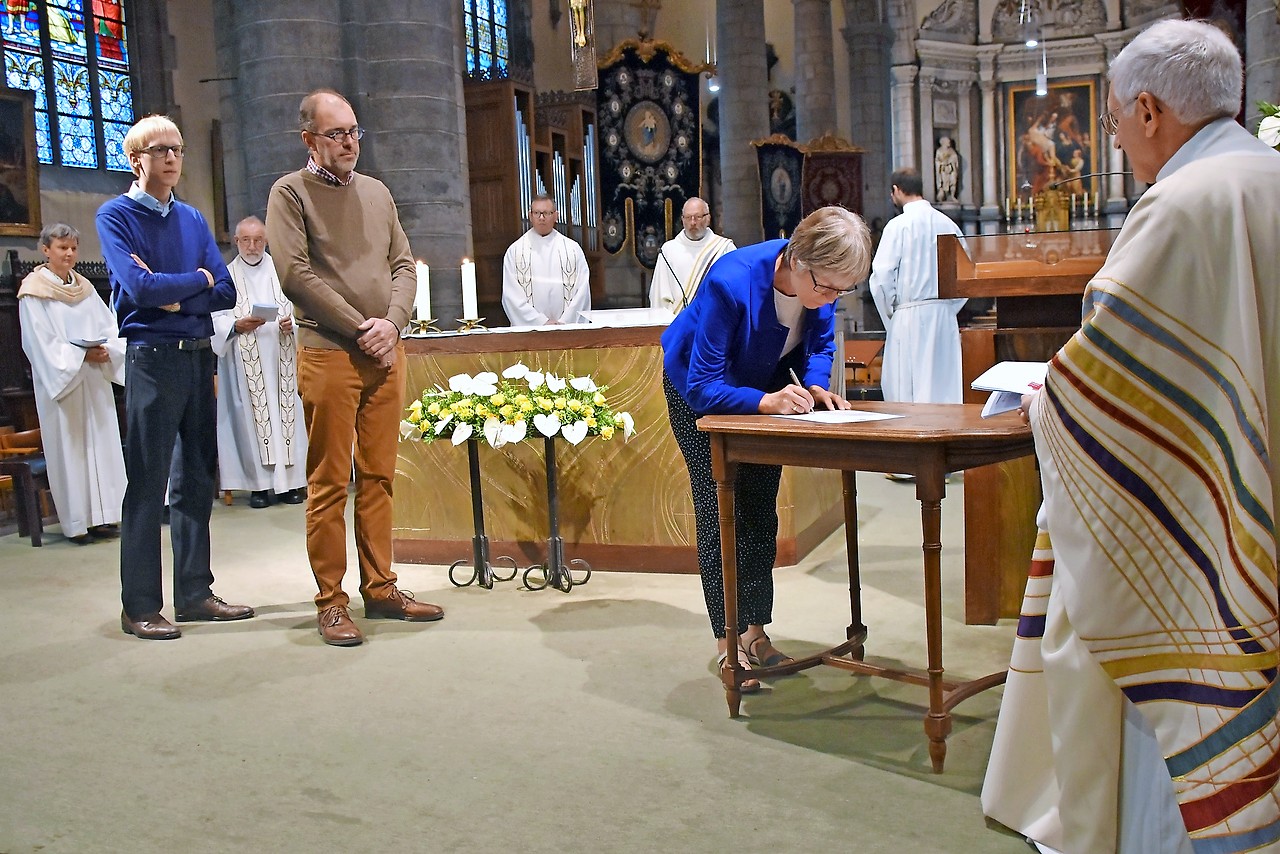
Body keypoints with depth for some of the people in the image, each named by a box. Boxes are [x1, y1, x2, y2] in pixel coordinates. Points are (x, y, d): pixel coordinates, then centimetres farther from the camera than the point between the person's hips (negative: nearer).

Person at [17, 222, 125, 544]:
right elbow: (41, 343, -10)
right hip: (59, 379, -5)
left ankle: (102, 515, 10)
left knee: (101, 443, 4)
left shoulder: (85, 287, 12)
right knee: (67, 447, -2)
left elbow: (110, 327, 9)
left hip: (95, 379, 5)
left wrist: (106, 350, -10)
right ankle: (76, 522, 3)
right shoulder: (33, 292, -5)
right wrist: (82, 355, -16)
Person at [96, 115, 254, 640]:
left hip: (200, 356, 6)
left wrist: (172, 295, -10)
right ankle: (139, 607, 5)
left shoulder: (192, 219, 14)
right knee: (147, 484, -3)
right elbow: (140, 288, -16)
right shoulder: (116, 216, -1)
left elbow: (225, 292, 4)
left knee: (197, 479, 9)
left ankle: (195, 594, 19)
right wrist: (198, 279, -3)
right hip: (151, 357, -6)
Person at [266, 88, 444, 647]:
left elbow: (403, 265, 13)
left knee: (379, 476, 9)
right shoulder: (290, 193, 1)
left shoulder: (376, 192, 17)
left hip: (385, 353, 5)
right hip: (328, 354, -5)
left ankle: (380, 588, 18)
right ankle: (331, 603, 6)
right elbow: (296, 274, -10)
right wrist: (359, 328, -12)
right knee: (329, 483, -2)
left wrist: (391, 323, -5)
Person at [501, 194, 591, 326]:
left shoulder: (573, 249, 11)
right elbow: (511, 295, 1)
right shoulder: (515, 251, 8)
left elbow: (582, 290, 4)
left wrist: (564, 322, -8)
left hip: (568, 326, 0)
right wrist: (542, 322, -9)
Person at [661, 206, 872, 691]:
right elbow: (703, 388, -36)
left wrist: (814, 385, -24)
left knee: (761, 515, 7)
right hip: (699, 394, -5)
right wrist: (766, 400, -49)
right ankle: (728, 642, 1)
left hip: (764, 390, 5)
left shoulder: (822, 282, -24)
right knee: (719, 516, -8)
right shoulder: (730, 283, -41)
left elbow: (819, 343, -4)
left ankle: (755, 632, 17)